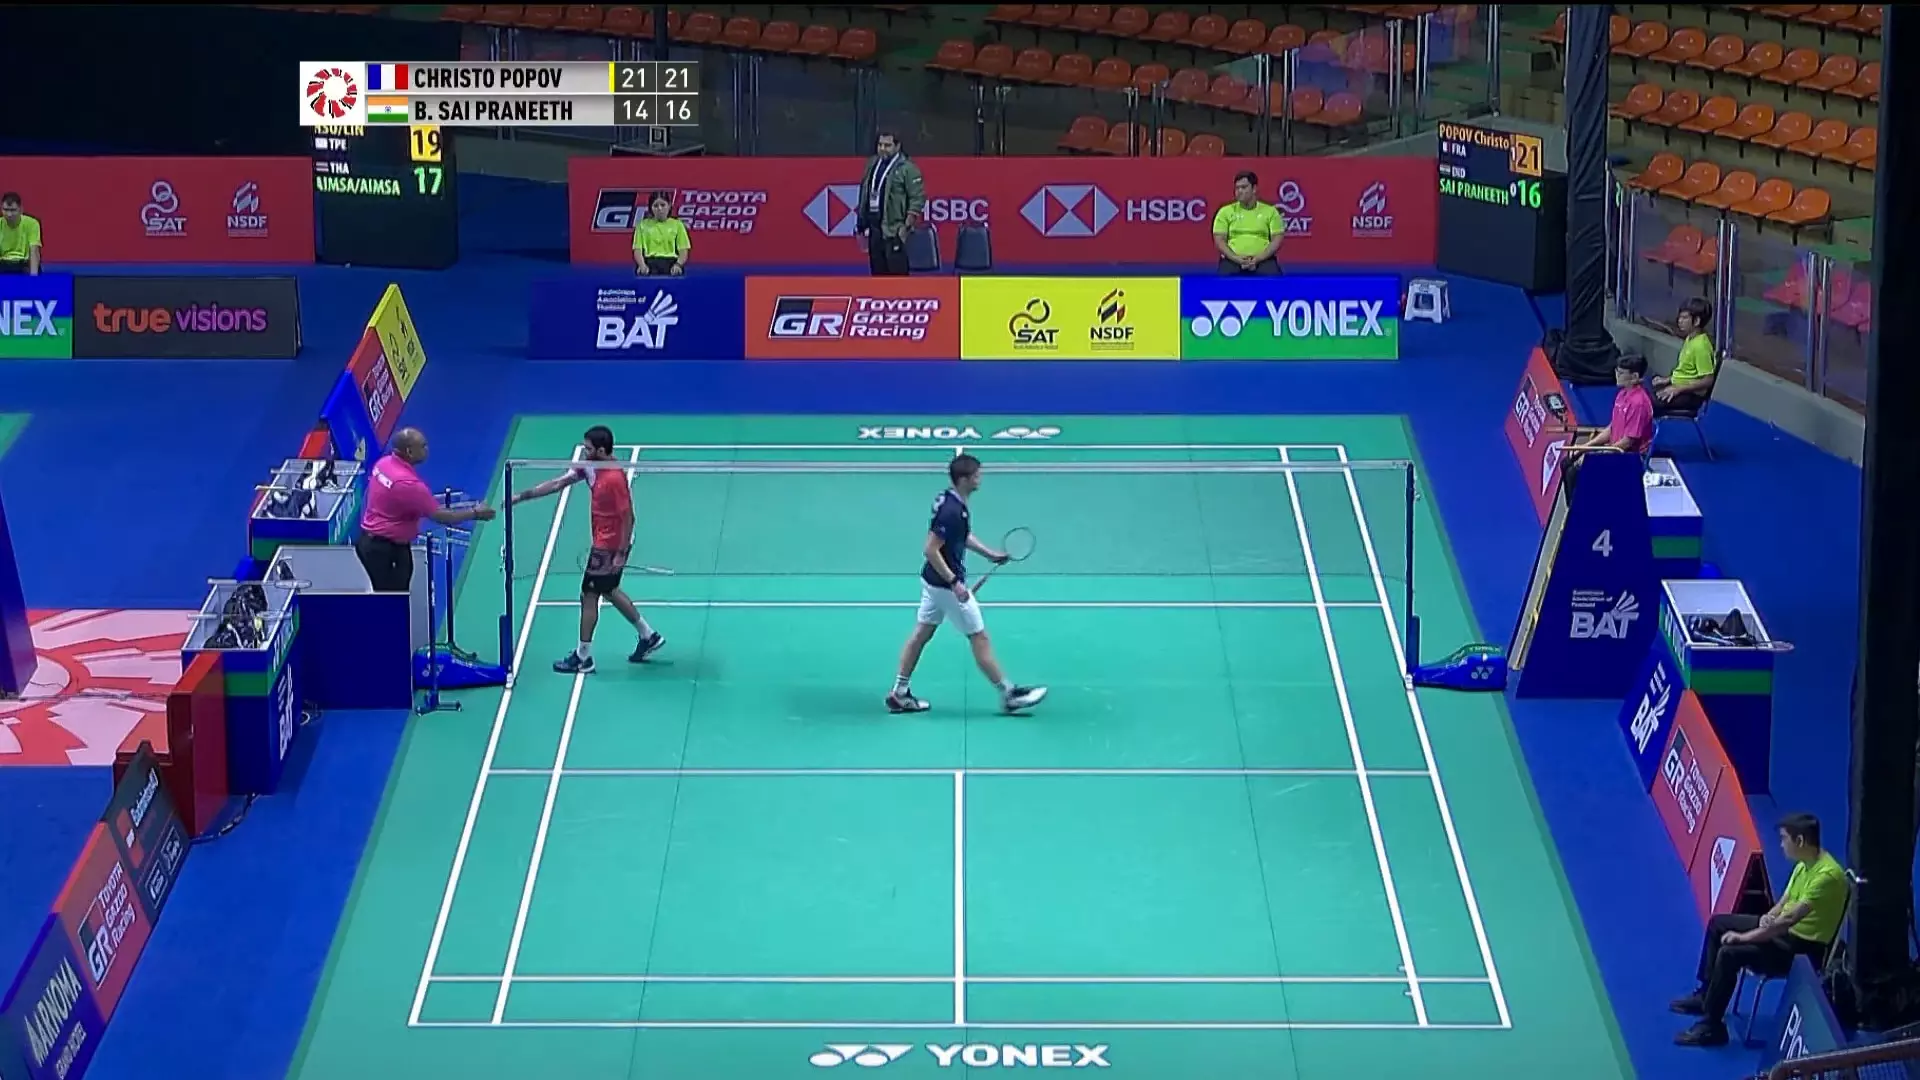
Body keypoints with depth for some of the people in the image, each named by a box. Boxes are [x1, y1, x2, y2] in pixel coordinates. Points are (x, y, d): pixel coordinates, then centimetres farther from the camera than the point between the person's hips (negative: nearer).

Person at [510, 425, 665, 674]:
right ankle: (649, 636, 35)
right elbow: (557, 484, 5)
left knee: (589, 597, 2)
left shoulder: (615, 479, -27)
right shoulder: (590, 468, -1)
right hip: (604, 542, 10)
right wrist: (522, 496, 1)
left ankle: (583, 658, 14)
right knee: (610, 591, 23)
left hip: (609, 547, -10)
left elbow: (628, 517, -23)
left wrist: (621, 555, -21)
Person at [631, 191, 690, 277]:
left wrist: (678, 265, -15)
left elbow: (683, 251, 8)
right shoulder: (643, 225, 15)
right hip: (649, 265, -1)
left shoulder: (677, 225, 14)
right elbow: (638, 250, 8)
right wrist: (642, 265, -14)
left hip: (671, 266, 1)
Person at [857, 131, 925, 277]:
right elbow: (864, 195, 20)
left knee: (898, 274, -11)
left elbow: (917, 198, -11)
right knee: (878, 274, 11)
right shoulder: (873, 165, 15)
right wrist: (863, 224, 17)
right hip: (874, 229, 8)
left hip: (894, 231, -8)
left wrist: (907, 226, -16)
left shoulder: (907, 168, -8)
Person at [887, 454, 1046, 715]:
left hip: (933, 580, 10)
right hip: (947, 583, -10)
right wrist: (955, 583, -27)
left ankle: (899, 693, 19)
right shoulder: (951, 512, -27)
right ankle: (1009, 695, 10)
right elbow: (930, 550, -28)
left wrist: (989, 553, 15)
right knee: (979, 639, 1)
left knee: (922, 633, 15)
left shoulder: (951, 501, 3)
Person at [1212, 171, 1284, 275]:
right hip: (1233, 260, 0)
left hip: (1263, 260, 0)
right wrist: (1236, 258, -14)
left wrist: (1259, 258, -14)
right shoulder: (1226, 211, 11)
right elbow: (1219, 240, 4)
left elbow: (1277, 240, 3)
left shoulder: (1270, 211, 10)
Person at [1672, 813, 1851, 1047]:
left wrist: (1745, 937, -26)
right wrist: (1769, 917, -6)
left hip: (1806, 948, -10)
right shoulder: (1804, 863, 4)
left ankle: (1711, 1026, -15)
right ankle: (1706, 994, 24)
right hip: (1787, 930, 10)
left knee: (1730, 953, -26)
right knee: (1718, 924, 16)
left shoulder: (1826, 875, -28)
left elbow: (1790, 918, -31)